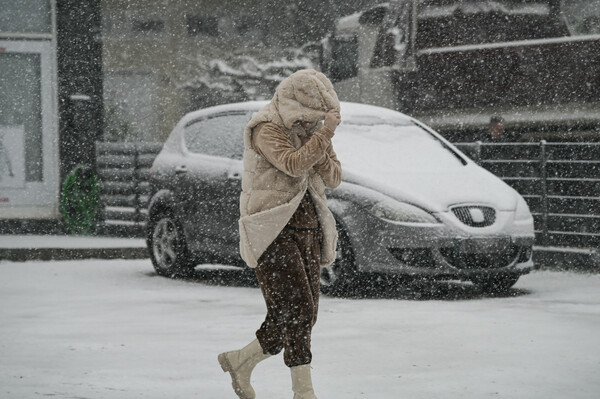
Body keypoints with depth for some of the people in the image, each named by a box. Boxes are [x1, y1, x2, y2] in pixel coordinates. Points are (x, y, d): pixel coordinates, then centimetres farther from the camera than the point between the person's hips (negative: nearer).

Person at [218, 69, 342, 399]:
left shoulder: (312, 129, 12)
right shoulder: (267, 129, -10)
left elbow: (333, 179, 6)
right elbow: (294, 165, -26)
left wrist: (321, 148, -10)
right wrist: (324, 134, -22)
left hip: (307, 228, 8)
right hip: (275, 231, -8)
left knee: (303, 316, 6)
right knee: (296, 310, -16)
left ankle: (240, 361, 24)